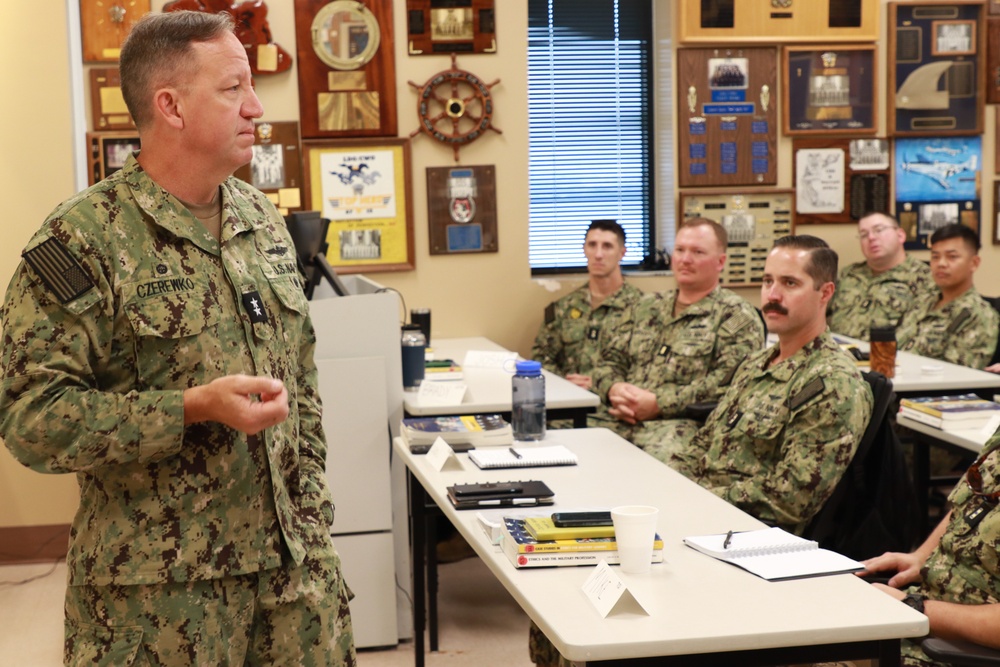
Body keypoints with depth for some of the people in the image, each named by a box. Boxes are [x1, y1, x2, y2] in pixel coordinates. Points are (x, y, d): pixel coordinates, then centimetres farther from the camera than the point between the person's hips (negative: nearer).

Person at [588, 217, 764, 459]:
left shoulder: (736, 315, 3)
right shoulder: (647, 306, 25)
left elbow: (727, 383, -11)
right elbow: (610, 361, 23)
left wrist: (658, 404, -15)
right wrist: (614, 389, -2)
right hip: (614, 422, 5)